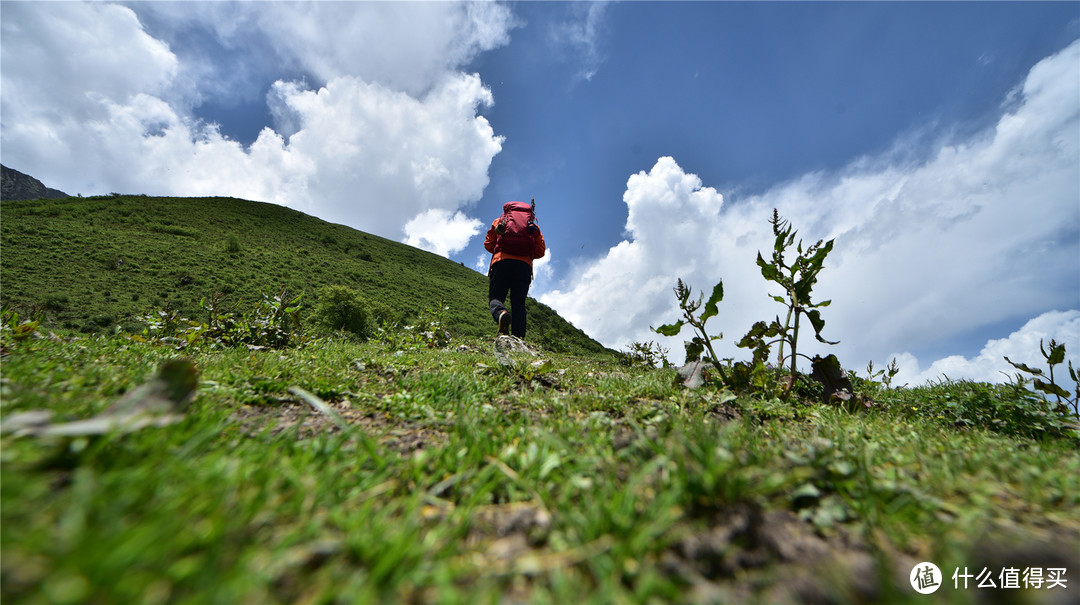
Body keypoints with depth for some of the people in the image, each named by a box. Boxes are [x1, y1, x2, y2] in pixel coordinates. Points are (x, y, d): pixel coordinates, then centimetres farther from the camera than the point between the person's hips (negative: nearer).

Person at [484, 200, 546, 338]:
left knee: (495, 297, 4)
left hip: (502, 262, -1)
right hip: (525, 265, 1)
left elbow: (488, 244, 21)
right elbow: (541, 251, 16)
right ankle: (518, 338, -16)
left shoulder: (499, 221, 24)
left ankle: (501, 314, -32)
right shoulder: (534, 226, 25)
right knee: (518, 304, 2)